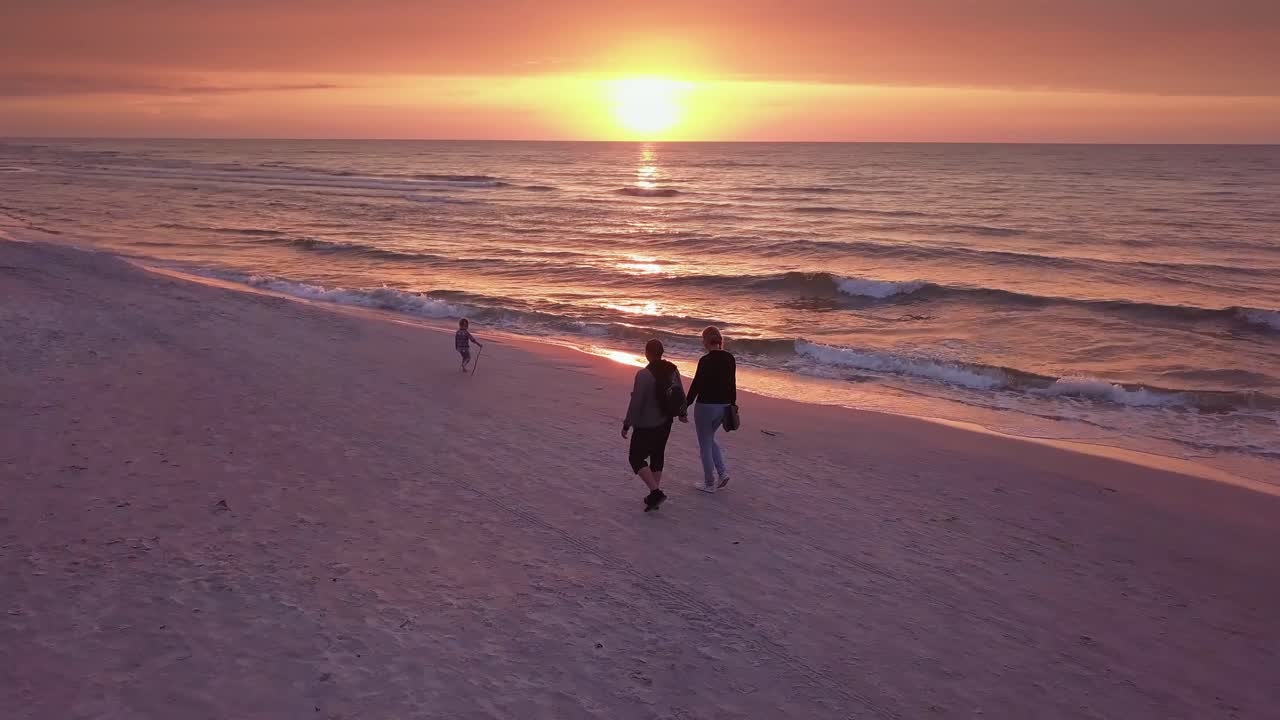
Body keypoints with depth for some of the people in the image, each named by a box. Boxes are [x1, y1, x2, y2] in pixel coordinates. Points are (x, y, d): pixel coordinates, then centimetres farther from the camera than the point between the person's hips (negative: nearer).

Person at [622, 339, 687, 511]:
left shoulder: (644, 374, -23)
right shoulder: (672, 369, -2)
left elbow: (636, 403, -21)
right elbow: (681, 394, 9)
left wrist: (627, 425, -11)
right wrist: (682, 413, 26)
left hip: (647, 426, -7)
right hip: (666, 423, 7)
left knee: (636, 458, 5)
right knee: (657, 456, 19)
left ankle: (655, 492, -7)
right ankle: (655, 495, 25)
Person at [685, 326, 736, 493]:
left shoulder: (705, 360, -18)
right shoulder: (729, 358, 1)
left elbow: (696, 385, -15)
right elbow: (732, 384, 8)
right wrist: (732, 405, 18)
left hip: (706, 406, -7)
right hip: (723, 406, 7)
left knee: (705, 444, 8)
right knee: (710, 439, 26)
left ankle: (709, 483, 16)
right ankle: (722, 472, 13)